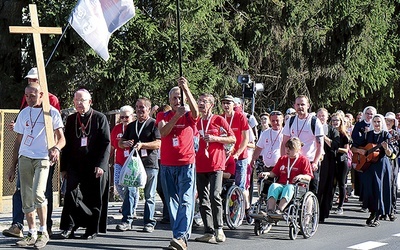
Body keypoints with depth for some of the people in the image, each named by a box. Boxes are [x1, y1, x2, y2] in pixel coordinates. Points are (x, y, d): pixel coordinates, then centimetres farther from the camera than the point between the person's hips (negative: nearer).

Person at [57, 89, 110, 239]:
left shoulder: (100, 118, -1)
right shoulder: (71, 120, 11)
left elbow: (106, 143, -5)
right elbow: (66, 145, 14)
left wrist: (101, 165, -14)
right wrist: (63, 167, 10)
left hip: (95, 166, -3)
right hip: (75, 165, 3)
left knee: (94, 198, 2)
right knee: (71, 193, -10)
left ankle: (92, 230, 13)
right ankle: (69, 228, -7)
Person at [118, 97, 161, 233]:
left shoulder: (154, 124, 0)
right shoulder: (131, 125, 18)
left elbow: (158, 143, -10)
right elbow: (120, 143, 22)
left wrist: (142, 145, -22)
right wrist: (126, 143, -1)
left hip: (149, 164, -5)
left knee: (149, 195, 0)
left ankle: (149, 222, 5)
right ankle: (127, 220, 8)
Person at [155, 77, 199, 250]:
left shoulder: (189, 116, 4)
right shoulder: (163, 116, 10)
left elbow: (195, 110, -20)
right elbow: (163, 132, -8)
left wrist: (186, 89, -31)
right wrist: (176, 116, -20)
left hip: (186, 164, -3)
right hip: (167, 165, 3)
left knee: (186, 201, -14)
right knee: (172, 202, 6)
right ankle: (179, 236, 12)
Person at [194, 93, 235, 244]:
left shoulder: (219, 120, 3)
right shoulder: (197, 123, 15)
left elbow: (233, 139, 3)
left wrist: (215, 138, -9)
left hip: (216, 164, -5)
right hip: (200, 166, 5)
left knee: (215, 195, -16)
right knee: (203, 200, 3)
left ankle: (219, 229, -5)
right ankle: (209, 232, 7)